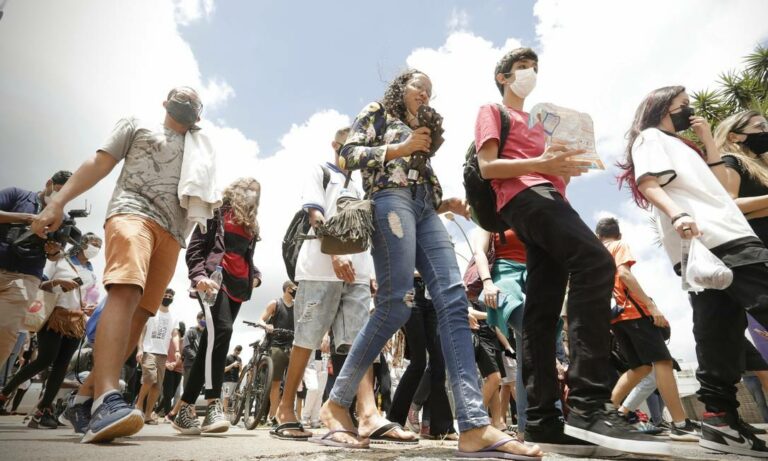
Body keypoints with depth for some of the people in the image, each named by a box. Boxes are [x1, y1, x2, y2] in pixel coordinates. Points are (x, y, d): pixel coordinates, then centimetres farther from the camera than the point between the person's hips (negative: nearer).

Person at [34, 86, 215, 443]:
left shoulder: (198, 151, 31)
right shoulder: (138, 125, 22)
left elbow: (203, 199, 30)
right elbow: (99, 164, 12)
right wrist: (58, 202, 2)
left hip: (172, 233, 5)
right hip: (132, 211, -4)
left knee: (140, 314, -3)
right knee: (125, 292, -28)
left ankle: (86, 396, 7)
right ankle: (106, 399, -37)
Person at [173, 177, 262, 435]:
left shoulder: (250, 224, 24)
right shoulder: (218, 212, 6)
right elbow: (195, 248, -1)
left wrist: (255, 275, 10)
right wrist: (200, 276, -17)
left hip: (238, 287, 7)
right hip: (214, 280, -7)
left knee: (212, 342, 3)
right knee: (220, 331, -28)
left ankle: (185, 409, 8)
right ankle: (214, 405, -27)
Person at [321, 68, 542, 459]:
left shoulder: (422, 132, 34)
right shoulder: (377, 112, 18)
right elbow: (349, 154, 2)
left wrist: (446, 204, 8)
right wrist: (400, 148, -2)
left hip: (423, 209, 7)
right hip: (391, 199, -6)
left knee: (453, 300, -14)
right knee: (396, 304, -20)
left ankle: (474, 426, -21)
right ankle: (337, 402, -5)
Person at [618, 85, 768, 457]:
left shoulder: (681, 145, 35)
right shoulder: (651, 138, 8)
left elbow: (719, 183, 29)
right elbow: (648, 183, -10)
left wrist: (708, 139, 27)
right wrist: (678, 215, -27)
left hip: (727, 239, 9)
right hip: (705, 242, -9)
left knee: (719, 335, 2)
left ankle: (720, 419, 3)